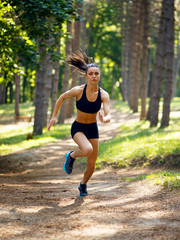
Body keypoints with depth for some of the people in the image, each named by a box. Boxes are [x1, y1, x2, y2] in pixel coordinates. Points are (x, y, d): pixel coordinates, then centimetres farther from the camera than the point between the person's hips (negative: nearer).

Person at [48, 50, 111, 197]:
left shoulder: (103, 95, -15)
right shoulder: (78, 90, -20)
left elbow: (108, 115, -23)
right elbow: (62, 97, -1)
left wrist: (104, 119, -47)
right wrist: (54, 116, 1)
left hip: (92, 129, 3)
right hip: (77, 128, -3)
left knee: (92, 165, 7)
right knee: (88, 150, -34)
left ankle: (83, 185, 40)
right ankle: (71, 156, 2)